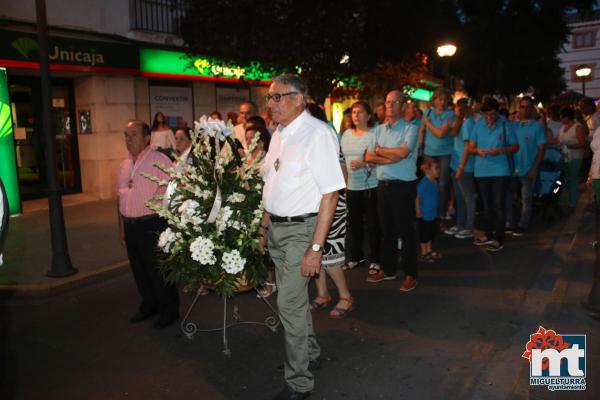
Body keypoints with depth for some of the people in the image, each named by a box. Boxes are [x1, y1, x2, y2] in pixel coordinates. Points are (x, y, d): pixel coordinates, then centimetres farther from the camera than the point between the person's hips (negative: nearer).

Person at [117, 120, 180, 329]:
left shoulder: (159, 160, -10)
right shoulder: (124, 165, 13)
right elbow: (120, 197, 18)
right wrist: (122, 226, 17)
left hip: (152, 224, -7)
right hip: (130, 225, 7)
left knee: (159, 270, 2)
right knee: (139, 269, 17)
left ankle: (169, 310, 18)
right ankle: (149, 304, 36)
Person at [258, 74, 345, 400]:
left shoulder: (317, 134, -16)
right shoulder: (278, 134, 9)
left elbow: (330, 194, -20)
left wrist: (316, 247, -22)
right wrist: (265, 226, 16)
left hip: (301, 229, -8)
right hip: (276, 227, 8)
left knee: (290, 303, -4)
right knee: (292, 296, 19)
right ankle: (309, 353, 42)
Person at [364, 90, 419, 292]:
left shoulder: (410, 129, -4)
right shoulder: (379, 129, 12)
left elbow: (403, 152, -20)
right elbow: (368, 157, 4)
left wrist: (380, 150, -5)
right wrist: (391, 158, -10)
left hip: (403, 186, -5)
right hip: (383, 185, 6)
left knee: (406, 230, 1)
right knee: (386, 229, 14)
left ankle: (410, 274, 12)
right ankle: (388, 269, 27)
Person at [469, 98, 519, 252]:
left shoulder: (505, 124, -6)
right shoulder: (478, 124, 1)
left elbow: (515, 146, 0)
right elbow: (470, 147, 4)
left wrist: (501, 150, -19)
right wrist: (478, 151, -18)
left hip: (500, 170, -3)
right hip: (482, 170, 4)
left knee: (498, 204, -3)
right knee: (486, 204, 15)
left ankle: (499, 239, 5)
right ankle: (489, 235, 29)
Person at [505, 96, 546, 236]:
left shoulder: (537, 126, -4)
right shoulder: (513, 125, 6)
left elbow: (541, 148, -6)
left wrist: (534, 168, -13)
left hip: (528, 169, -4)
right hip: (512, 168, 4)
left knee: (526, 199, 7)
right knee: (506, 195, 6)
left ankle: (522, 226, 18)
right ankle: (508, 224, 17)